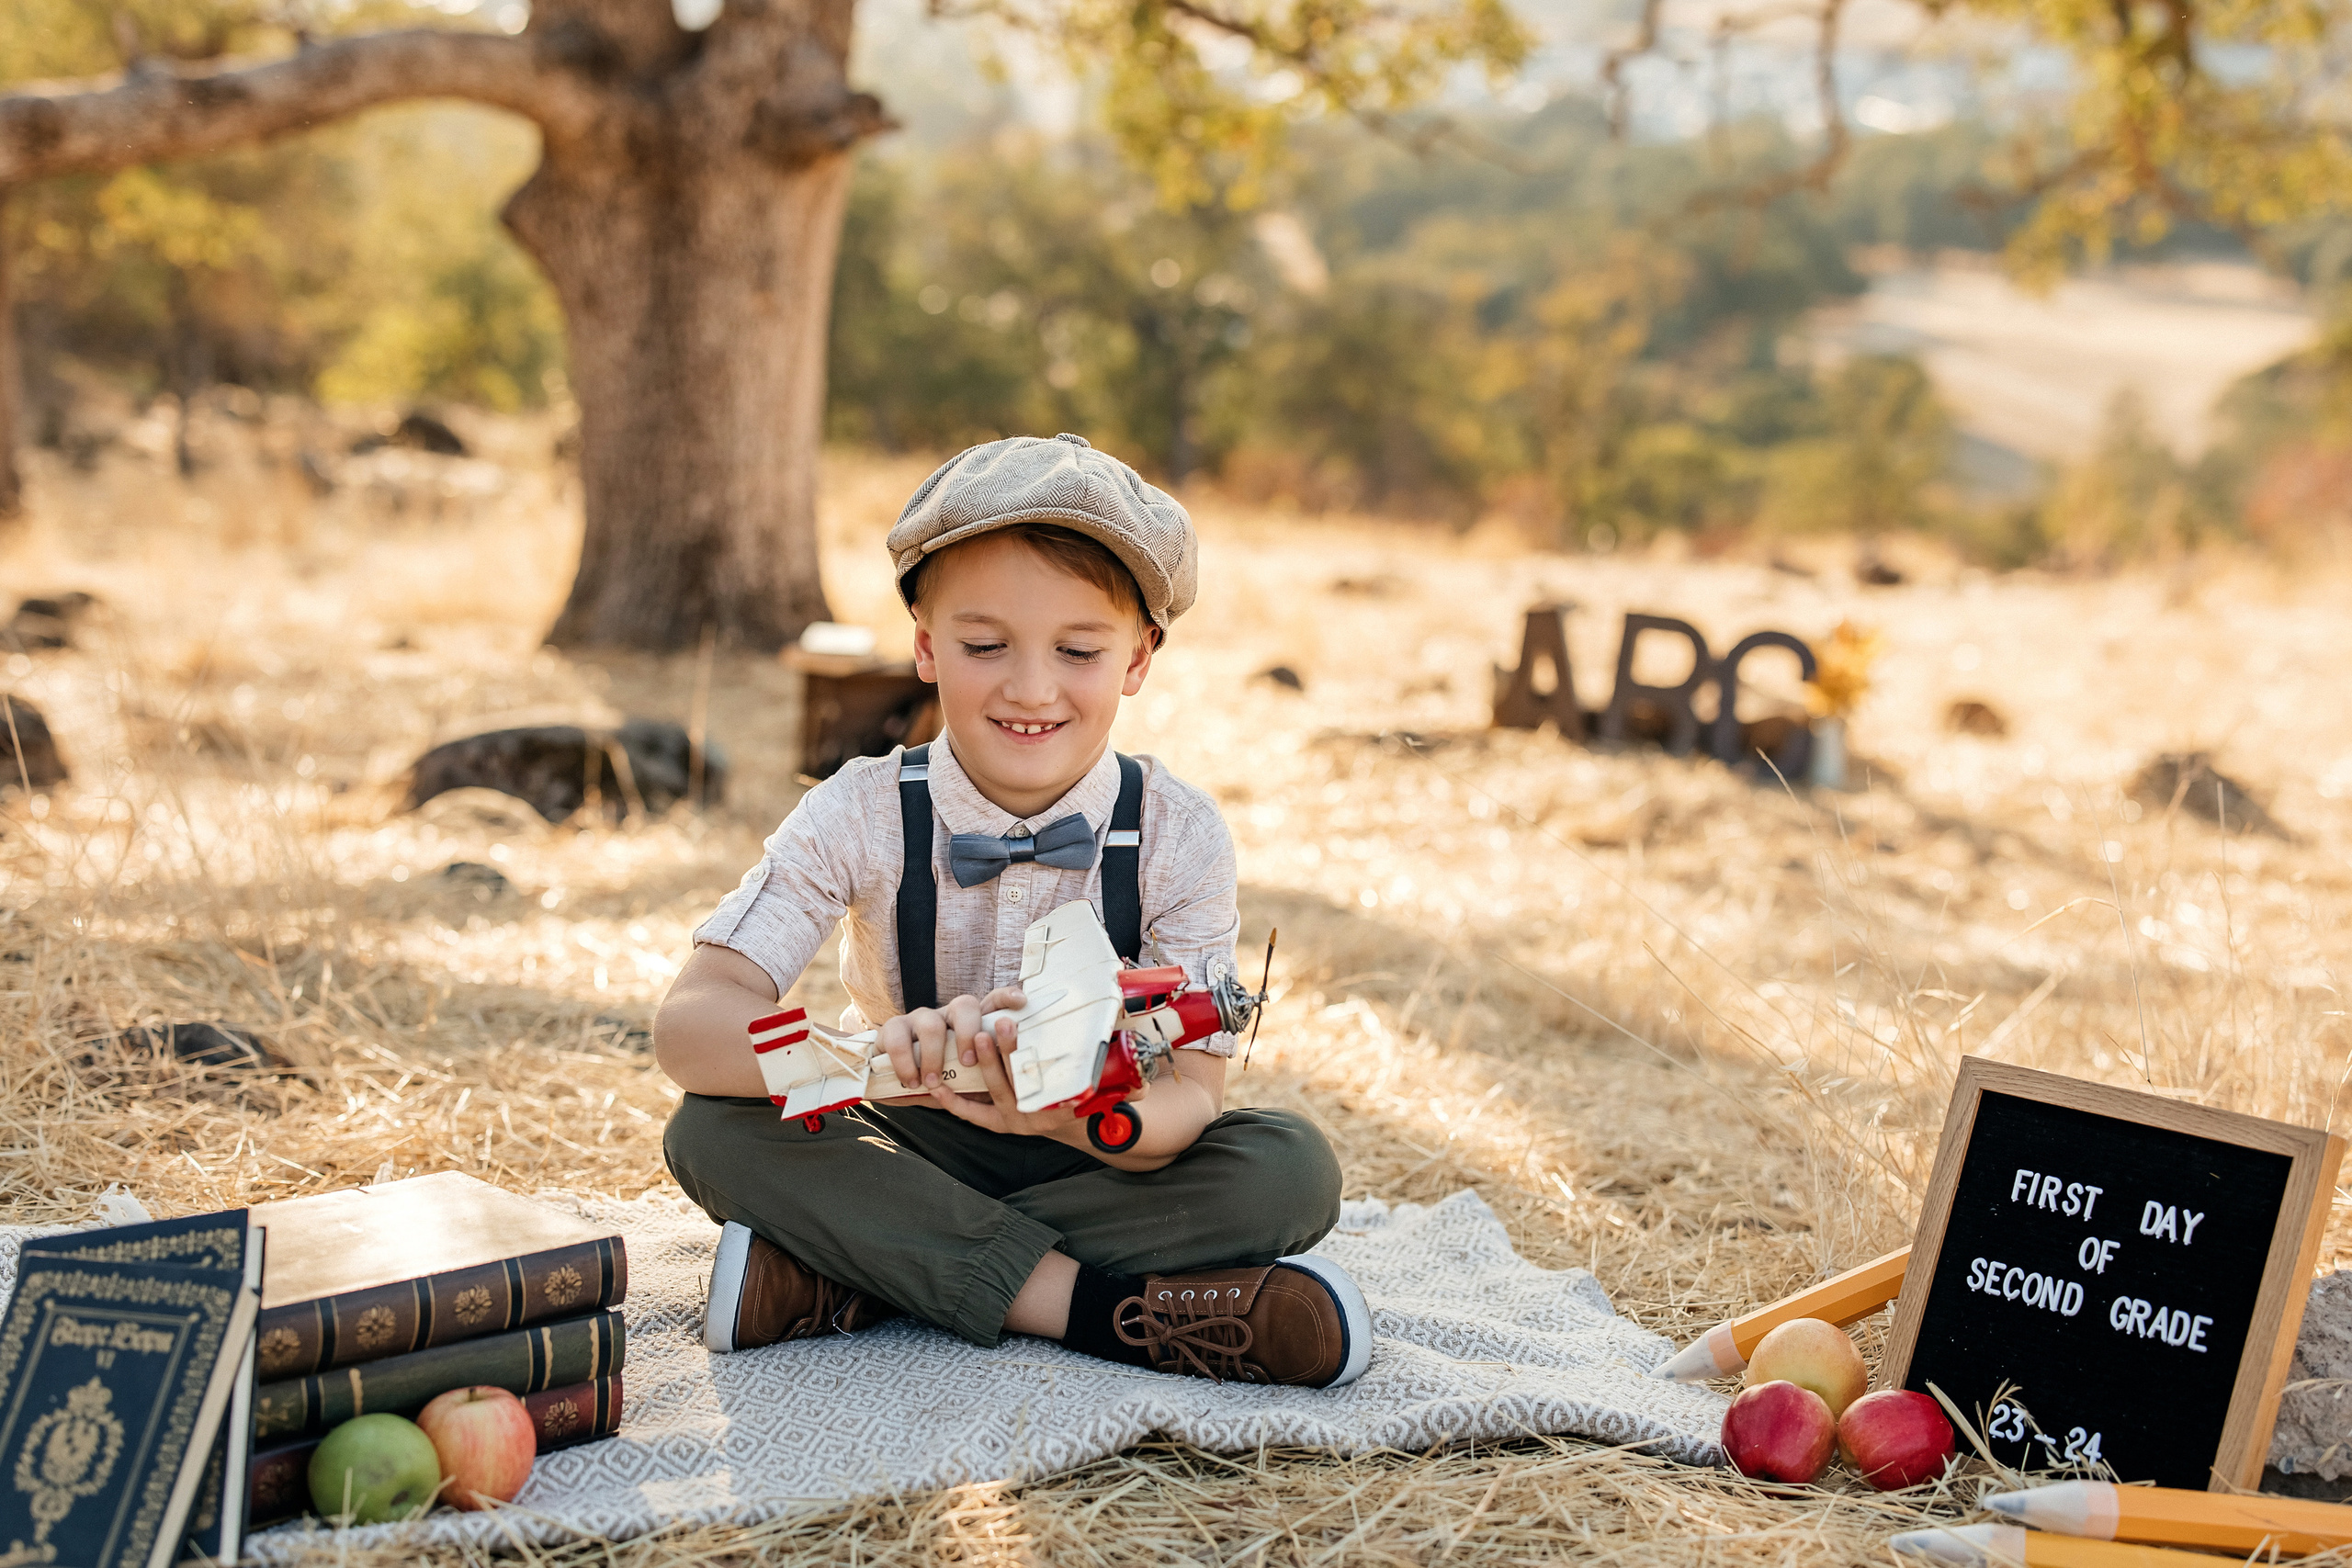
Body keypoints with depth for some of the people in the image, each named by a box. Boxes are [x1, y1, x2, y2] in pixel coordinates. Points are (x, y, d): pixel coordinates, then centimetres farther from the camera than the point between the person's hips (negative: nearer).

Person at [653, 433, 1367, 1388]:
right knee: (712, 1133, -26)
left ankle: (840, 1280, -28)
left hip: (1103, 1157, 1)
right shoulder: (861, 817, -15)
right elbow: (688, 1025, -24)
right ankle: (1083, 1300, -29)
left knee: (1293, 1170, -26)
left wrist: (1085, 1116, -44)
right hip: (907, 1152, 0)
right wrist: (869, 1053, -46)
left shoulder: (1179, 836, -13)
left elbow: (1191, 1095, -18)